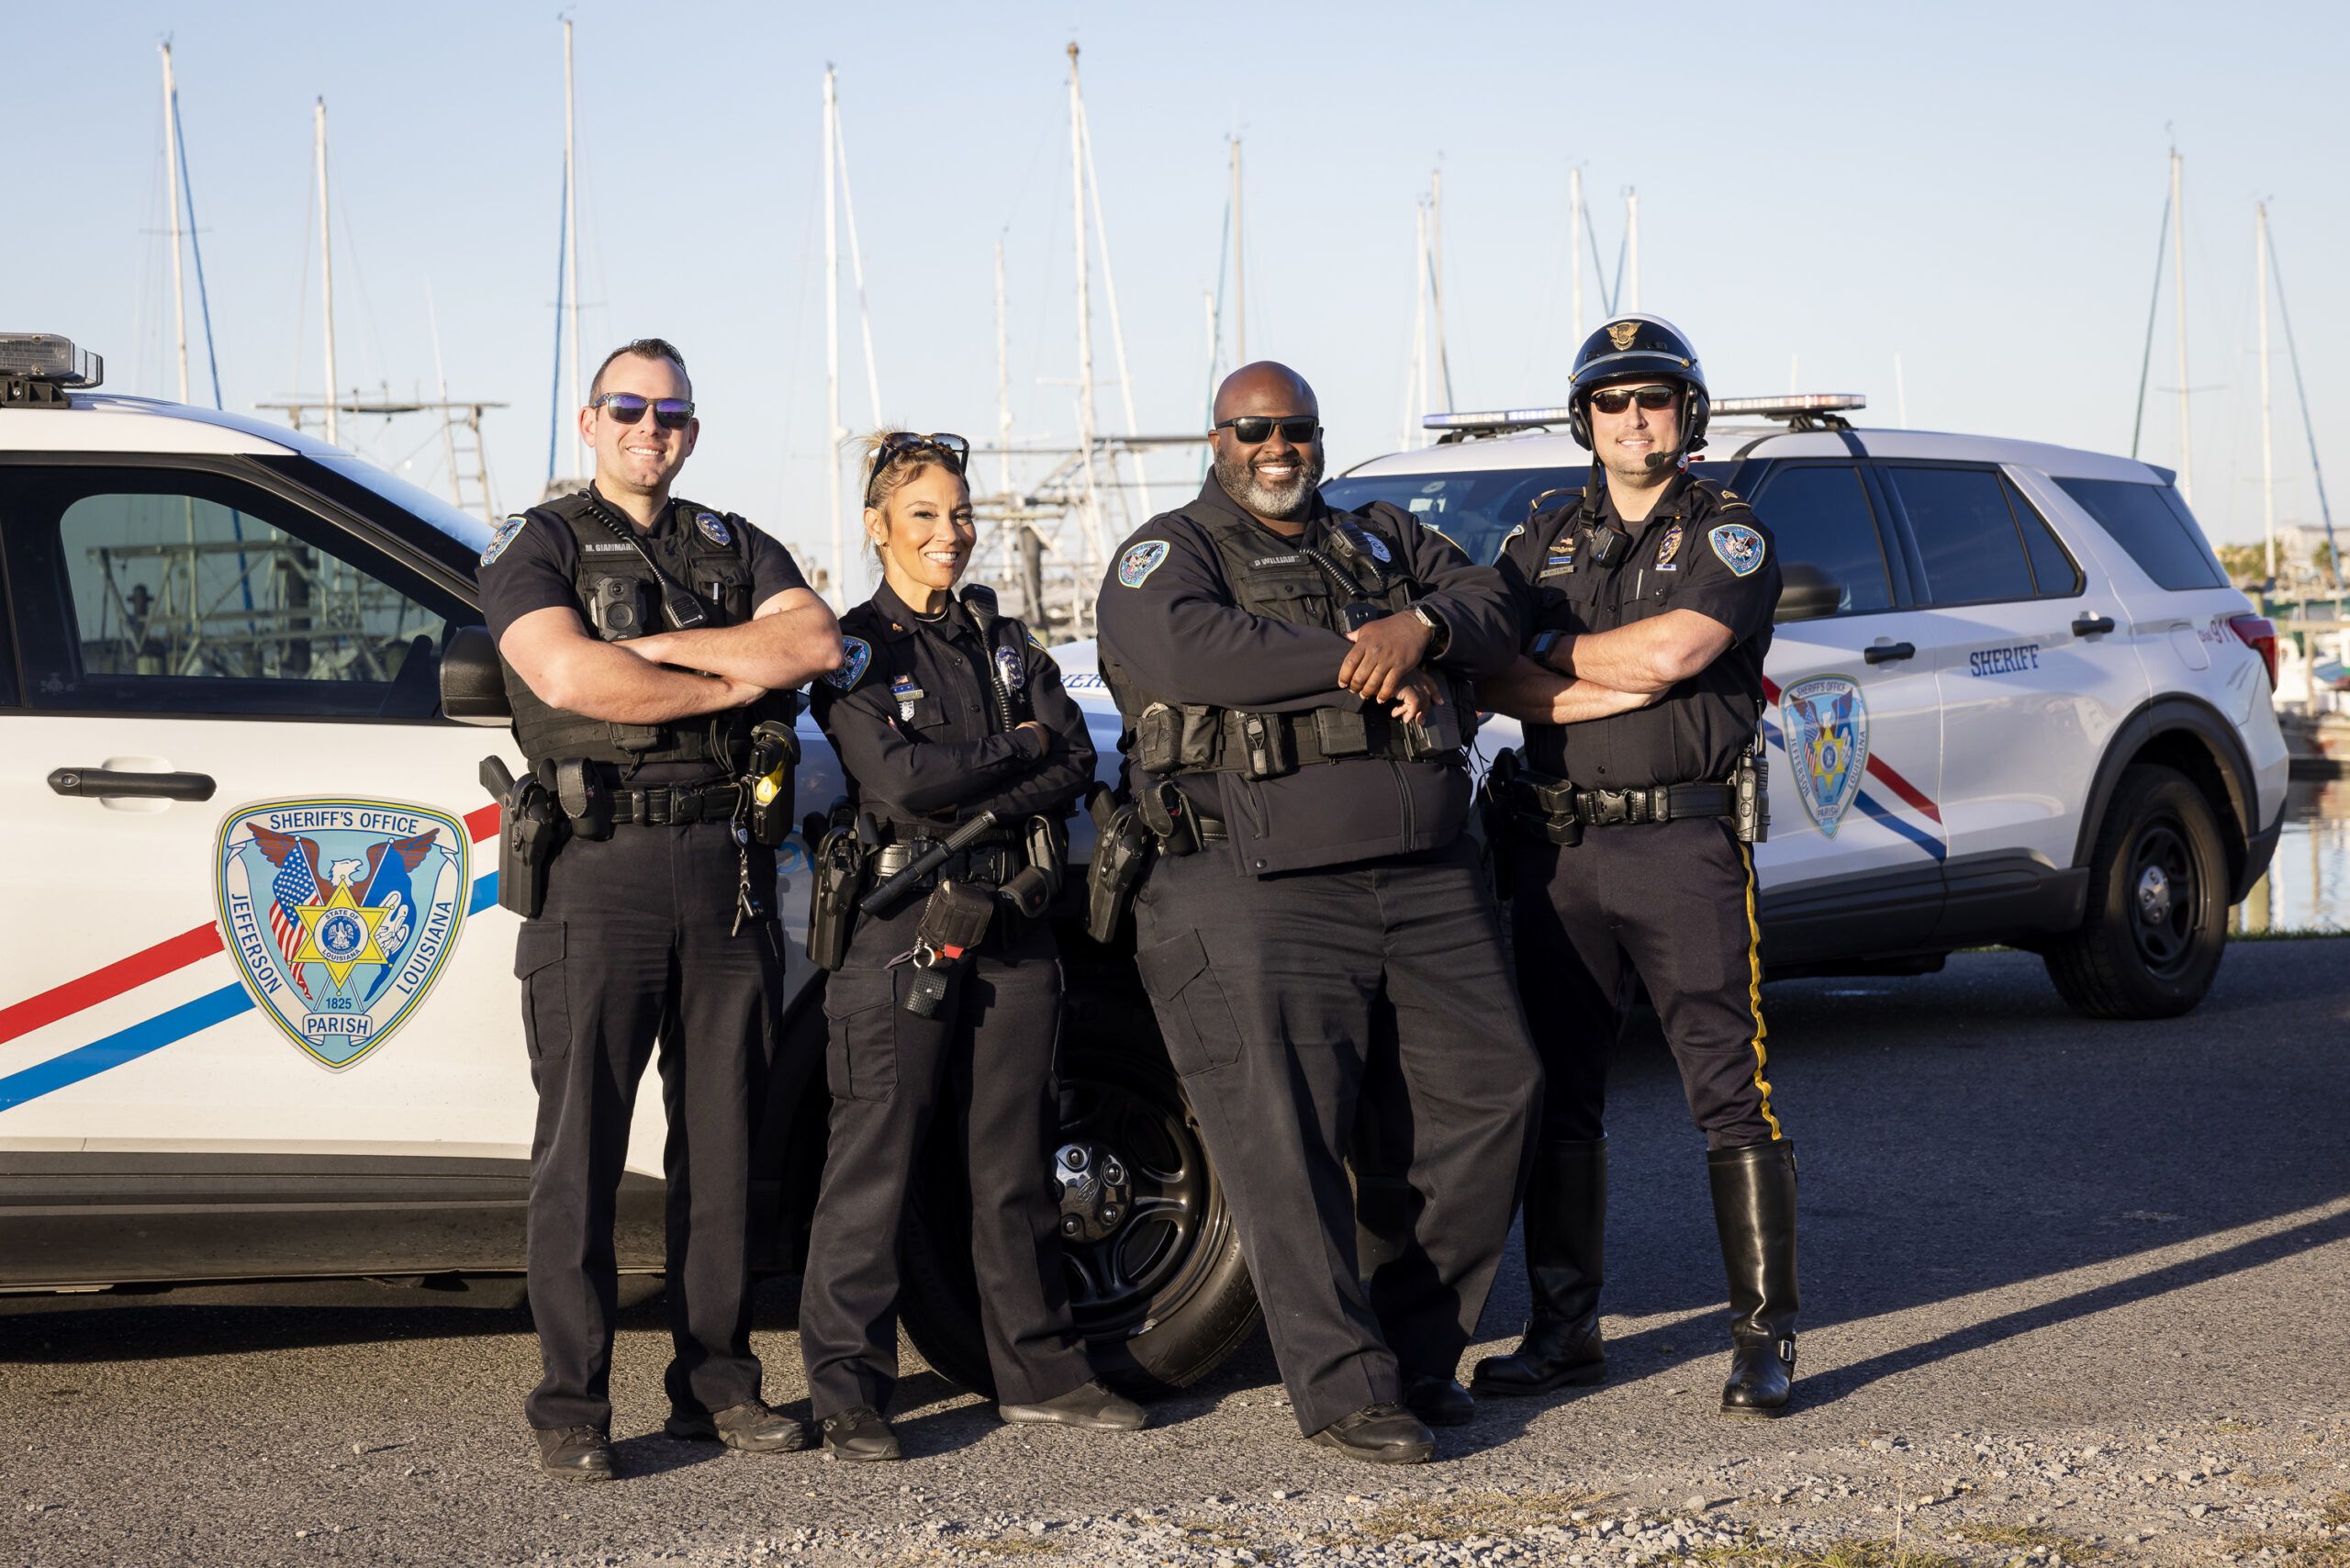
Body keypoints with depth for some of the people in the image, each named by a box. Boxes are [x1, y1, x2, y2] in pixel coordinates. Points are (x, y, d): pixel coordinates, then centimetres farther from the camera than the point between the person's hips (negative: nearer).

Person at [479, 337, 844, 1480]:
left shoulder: (738, 550, 18)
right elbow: (570, 676, -14)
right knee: (581, 1144, -4)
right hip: (598, 870, -4)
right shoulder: (538, 547, 6)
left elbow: (815, 642, -2)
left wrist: (655, 648, -9)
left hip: (728, 868, 4)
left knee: (723, 1138, 7)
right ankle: (571, 1405, 1)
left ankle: (716, 1383, 15)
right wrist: (734, 680, -6)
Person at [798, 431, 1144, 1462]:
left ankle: (1039, 1373, 16)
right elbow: (899, 779, -15)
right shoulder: (857, 649, 0)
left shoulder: (1004, 641, 16)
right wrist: (1017, 748, -5)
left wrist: (976, 811, -11)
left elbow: (1075, 764, 4)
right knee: (876, 1157, -5)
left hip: (1012, 919, 5)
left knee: (1016, 1159, 9)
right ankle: (846, 1392, -1)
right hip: (902, 923, -5)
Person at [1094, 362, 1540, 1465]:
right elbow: (1186, 647, -15)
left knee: (1495, 1086, 3)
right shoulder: (1169, 551, 6)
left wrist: (1420, 627, -13)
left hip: (1427, 878, 5)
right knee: (1287, 1136, -10)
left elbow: (1495, 612, 10)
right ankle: (1343, 1386, -5)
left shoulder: (1389, 543, 22)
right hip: (1264, 888, -5)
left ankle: (1418, 1350, 15)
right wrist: (1362, 664, -13)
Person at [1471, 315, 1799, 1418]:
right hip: (1559, 845, 5)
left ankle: (1766, 1335, -5)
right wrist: (1619, 686, -12)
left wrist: (1550, 649, -2)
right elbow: (1488, 677, 1)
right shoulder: (1545, 540, 15)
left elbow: (1674, 647, -16)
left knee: (1730, 1091, -8)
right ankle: (1565, 1329, 18)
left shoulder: (1729, 538, 2)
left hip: (1684, 843, -5)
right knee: (1557, 1093, 8)